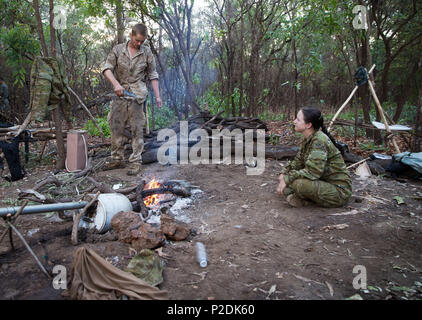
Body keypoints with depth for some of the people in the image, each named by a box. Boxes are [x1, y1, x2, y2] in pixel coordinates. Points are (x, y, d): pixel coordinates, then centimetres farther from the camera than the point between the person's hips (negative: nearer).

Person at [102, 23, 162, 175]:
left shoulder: (146, 52, 6)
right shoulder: (118, 49, 6)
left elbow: (152, 75, 7)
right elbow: (107, 68, 0)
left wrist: (157, 95, 1)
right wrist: (115, 84, -18)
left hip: (137, 94, -2)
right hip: (120, 94, 3)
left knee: (137, 129, -5)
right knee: (116, 126, 5)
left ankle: (136, 162, 2)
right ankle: (118, 159, 18)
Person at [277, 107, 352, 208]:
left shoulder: (319, 140, -23)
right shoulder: (308, 139, 5)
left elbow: (312, 172, -30)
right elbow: (298, 161, 13)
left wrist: (287, 179, -23)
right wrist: (284, 174, -2)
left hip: (339, 191, -9)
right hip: (324, 182, 9)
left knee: (297, 183, -29)